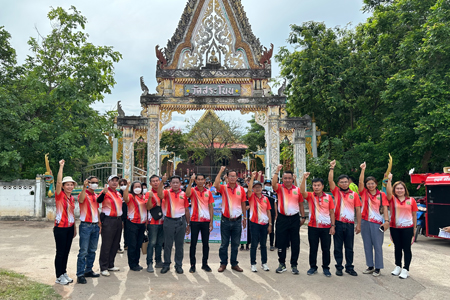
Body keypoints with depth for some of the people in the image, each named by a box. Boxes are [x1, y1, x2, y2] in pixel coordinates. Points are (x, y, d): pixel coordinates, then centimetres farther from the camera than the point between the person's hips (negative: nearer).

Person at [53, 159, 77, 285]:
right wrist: (61, 166, -25)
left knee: (66, 252, 13)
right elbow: (58, 181, -24)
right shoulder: (59, 195, -9)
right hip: (60, 228, -6)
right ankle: (59, 277, 11)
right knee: (60, 252, 1)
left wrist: (75, 227, 18)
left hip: (70, 228, 6)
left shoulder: (72, 198, 10)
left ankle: (64, 273, 25)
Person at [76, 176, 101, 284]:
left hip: (95, 225, 7)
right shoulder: (84, 194, -6)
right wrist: (84, 187, -34)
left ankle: (88, 270, 23)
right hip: (85, 225, -7)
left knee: (92, 250, 13)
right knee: (83, 251, -6)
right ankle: (80, 274, -1)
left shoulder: (96, 196, 14)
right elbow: (81, 200, -31)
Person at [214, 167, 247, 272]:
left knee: (235, 244, 10)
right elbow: (216, 185, -25)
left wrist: (245, 217, 12)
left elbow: (243, 204, 11)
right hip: (226, 220, -2)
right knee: (224, 244, 6)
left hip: (237, 220, 2)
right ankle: (223, 263, 18)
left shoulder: (241, 189, 4)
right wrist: (221, 171, -22)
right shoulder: (223, 188, -2)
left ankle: (234, 264, 22)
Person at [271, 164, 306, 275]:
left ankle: (294, 265, 16)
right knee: (281, 242, 6)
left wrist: (303, 217, 7)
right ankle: (282, 264, 19)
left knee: (295, 243, 5)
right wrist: (277, 171, -22)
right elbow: (273, 184, -22)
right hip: (282, 218, -1)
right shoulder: (279, 188, 1)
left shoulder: (297, 190, 4)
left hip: (295, 218, 1)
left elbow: (301, 204, 10)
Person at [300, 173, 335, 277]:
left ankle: (326, 268, 20)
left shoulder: (328, 197, 2)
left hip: (326, 227, 0)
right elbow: (302, 192, -22)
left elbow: (332, 212, 5)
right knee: (313, 248, 8)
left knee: (326, 249, 7)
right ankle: (313, 267, 21)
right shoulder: (310, 196, -1)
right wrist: (304, 178, -31)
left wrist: (333, 225, 0)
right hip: (313, 227, 0)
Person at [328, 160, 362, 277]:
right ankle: (339, 267, 16)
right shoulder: (336, 192, 5)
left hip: (350, 224, 1)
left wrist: (358, 224, -1)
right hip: (338, 223, -1)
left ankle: (349, 267, 20)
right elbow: (330, 180, -8)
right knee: (338, 247, 6)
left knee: (349, 247, 9)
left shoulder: (354, 195, 6)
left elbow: (358, 210, 4)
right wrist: (332, 168, -12)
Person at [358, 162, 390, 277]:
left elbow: (385, 208, -1)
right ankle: (370, 266, 21)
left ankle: (378, 268, 11)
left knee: (378, 246, 1)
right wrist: (363, 169, -16)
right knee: (367, 245, 9)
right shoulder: (364, 193, 6)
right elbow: (360, 182, -9)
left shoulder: (382, 195, 3)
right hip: (365, 222, 2)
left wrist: (386, 220, -12)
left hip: (377, 223, -2)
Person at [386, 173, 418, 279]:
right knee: (397, 248, 13)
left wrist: (414, 229, 5)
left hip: (407, 228, -1)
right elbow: (388, 192, -22)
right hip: (395, 227, 1)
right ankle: (398, 266, 28)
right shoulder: (392, 199, 0)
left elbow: (414, 215, 5)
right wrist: (389, 180, -25)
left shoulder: (411, 200, 0)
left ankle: (406, 269, 12)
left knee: (406, 248, 3)